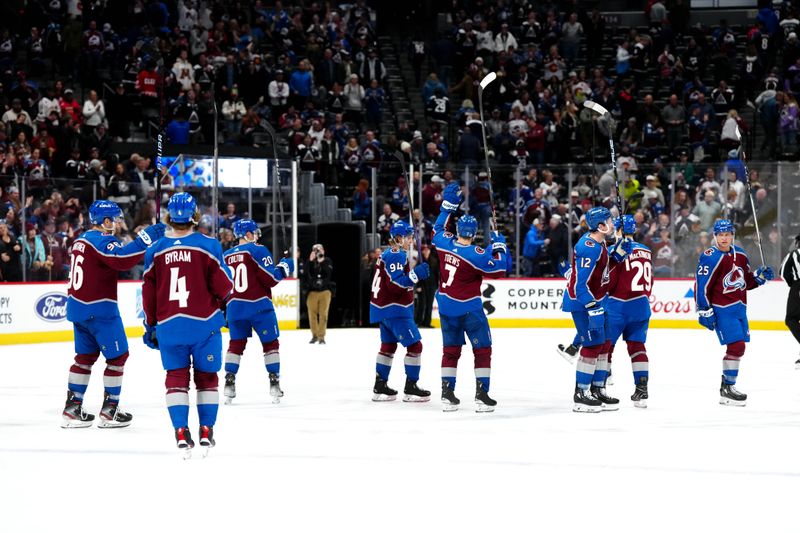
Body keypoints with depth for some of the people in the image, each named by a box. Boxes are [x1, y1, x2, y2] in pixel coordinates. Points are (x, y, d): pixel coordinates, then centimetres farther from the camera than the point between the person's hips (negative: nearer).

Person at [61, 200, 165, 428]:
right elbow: (122, 259, -32)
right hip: (99, 309, -9)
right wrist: (146, 238, -30)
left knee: (86, 356, 16)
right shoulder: (102, 240, -16)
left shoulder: (82, 240, 15)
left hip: (78, 307, 9)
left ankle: (72, 409, 14)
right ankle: (109, 410, 4)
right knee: (118, 356, 1)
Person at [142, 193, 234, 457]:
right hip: (204, 323, -2)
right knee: (206, 376, 12)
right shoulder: (208, 246, -8)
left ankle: (181, 433, 0)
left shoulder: (155, 251, 1)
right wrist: (221, 298, 17)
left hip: (169, 326, 2)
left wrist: (150, 326, 17)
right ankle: (206, 432, 12)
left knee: (176, 376, 9)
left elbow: (148, 294, 5)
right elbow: (223, 287, -7)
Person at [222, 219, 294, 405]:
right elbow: (271, 278, -12)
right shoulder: (257, 250, -7)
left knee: (236, 344, 13)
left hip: (235, 307, 5)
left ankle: (229, 383, 7)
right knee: (270, 343, 5)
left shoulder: (226, 256, 10)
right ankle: (274, 382, 2)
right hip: (259, 306, -5)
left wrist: (224, 310, 21)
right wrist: (284, 268, 7)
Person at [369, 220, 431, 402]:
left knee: (388, 345, 17)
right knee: (415, 345, -7)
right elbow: (395, 283, -26)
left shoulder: (388, 254, 15)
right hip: (394, 310, -11)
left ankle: (380, 387, 21)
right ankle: (410, 388, -5)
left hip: (384, 308, 11)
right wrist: (415, 274, -30)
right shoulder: (396, 256, -17)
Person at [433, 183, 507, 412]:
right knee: (482, 349, 3)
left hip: (446, 305, 6)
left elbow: (438, 229, 18)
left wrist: (448, 205, 22)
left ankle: (447, 393, 12)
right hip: (468, 307, -6)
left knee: (451, 349, 14)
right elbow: (498, 270, -12)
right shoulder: (476, 254, -20)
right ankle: (482, 395, -3)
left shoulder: (444, 243, -5)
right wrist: (499, 247, 0)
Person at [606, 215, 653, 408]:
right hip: (640, 305, 6)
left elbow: (608, 282, -13)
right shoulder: (646, 252, 8)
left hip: (618, 306, -6)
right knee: (637, 347, 9)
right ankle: (641, 390, 3)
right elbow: (648, 282, 14)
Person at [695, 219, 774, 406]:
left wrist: (759, 276, 2)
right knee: (736, 346, -14)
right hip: (722, 309, -8)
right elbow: (701, 285, -13)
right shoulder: (710, 258, -13)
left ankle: (726, 383, 26)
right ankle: (727, 390, -7)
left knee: (737, 347, 11)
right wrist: (704, 311, -16)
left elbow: (746, 282, 21)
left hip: (739, 307, 8)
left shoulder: (741, 255, 10)